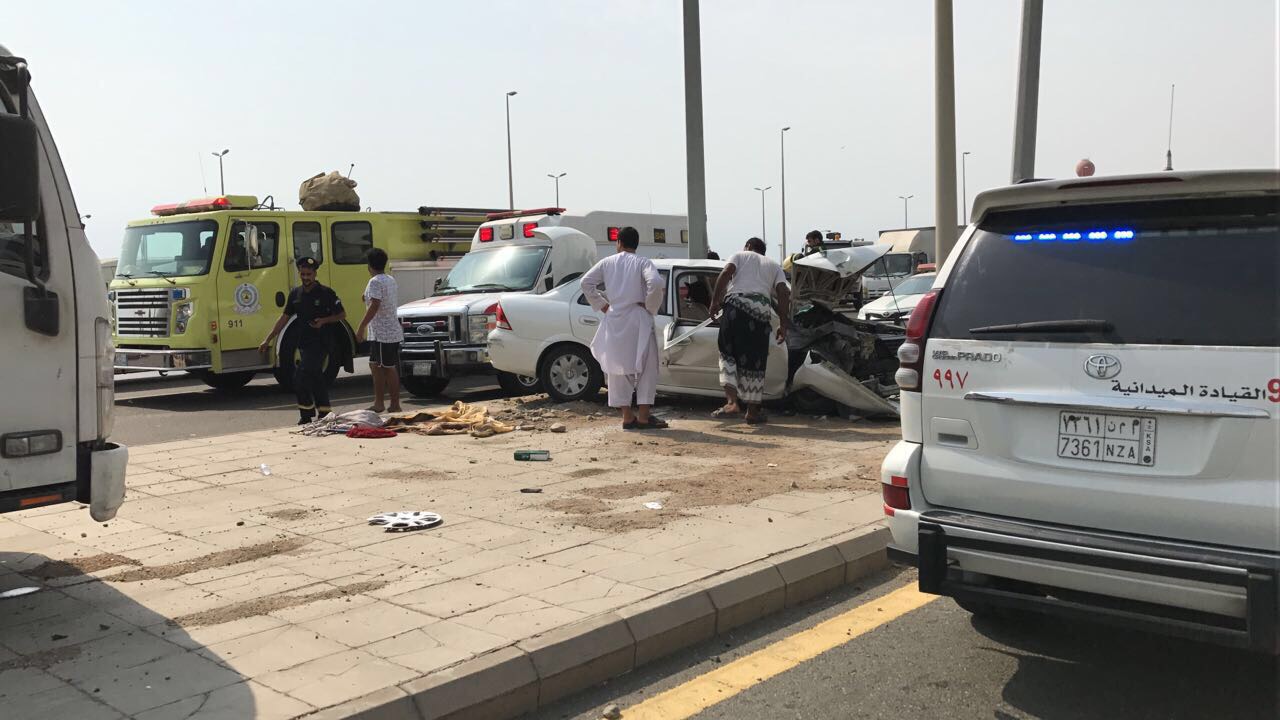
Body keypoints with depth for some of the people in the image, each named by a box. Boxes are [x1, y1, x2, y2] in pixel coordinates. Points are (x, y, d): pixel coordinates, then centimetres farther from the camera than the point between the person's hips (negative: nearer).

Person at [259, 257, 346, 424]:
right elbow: (284, 318, 14)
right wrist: (268, 340, 11)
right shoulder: (295, 294, 10)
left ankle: (307, 414, -4)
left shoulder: (326, 293, -5)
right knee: (316, 379, 10)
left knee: (300, 377, -15)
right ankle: (324, 414, 20)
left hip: (321, 343, -6)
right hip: (304, 344, 6)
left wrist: (324, 321, -16)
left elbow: (342, 315, 1)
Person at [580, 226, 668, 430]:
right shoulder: (642, 262, -3)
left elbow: (586, 282, 4)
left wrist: (602, 305, 9)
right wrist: (651, 306, -6)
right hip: (638, 319, -3)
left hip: (614, 320, 4)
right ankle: (643, 417, 0)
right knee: (646, 367, 3)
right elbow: (656, 283, -19)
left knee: (619, 368, 10)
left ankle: (627, 417, 11)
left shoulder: (607, 262, 8)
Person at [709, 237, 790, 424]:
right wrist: (783, 324, 8)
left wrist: (715, 300, 0)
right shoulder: (774, 265, 27)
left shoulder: (740, 255, 21)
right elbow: (783, 292, 11)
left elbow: (726, 273, 0)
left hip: (737, 304, -2)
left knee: (728, 354, 5)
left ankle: (732, 402, -12)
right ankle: (753, 411, 13)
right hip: (762, 309, 2)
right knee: (755, 360, 8)